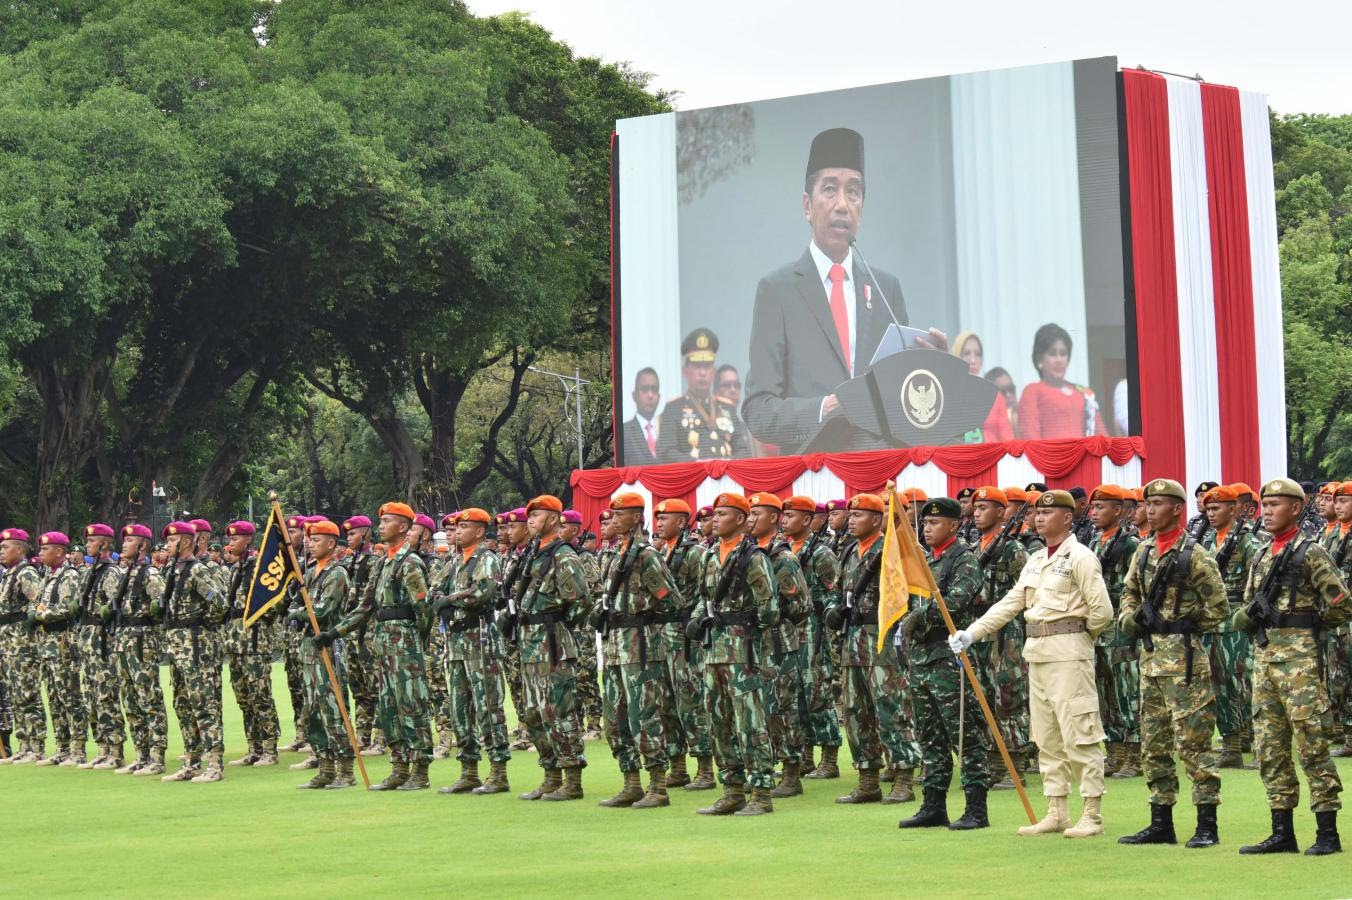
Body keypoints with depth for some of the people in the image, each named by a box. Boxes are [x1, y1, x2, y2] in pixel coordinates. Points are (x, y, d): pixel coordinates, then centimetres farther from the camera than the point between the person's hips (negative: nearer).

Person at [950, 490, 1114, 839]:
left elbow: (1101, 610, -13)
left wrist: (1080, 637, 3)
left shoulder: (1079, 557, -9)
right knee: (1046, 739, 10)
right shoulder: (1036, 560, 16)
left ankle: (1092, 816, -3)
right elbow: (1010, 603, 14)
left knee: (1079, 735, -7)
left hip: (1069, 653, -9)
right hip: (1037, 653, 9)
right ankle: (1056, 813, 15)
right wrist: (971, 632, 5)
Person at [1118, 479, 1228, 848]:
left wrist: (1184, 627, -5)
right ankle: (1161, 824, 18)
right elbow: (1129, 593, 22)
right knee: (1153, 744, 11)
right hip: (1150, 655, 8)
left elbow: (1218, 607, -7)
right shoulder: (1144, 551, 12)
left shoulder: (1193, 555, -9)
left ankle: (1207, 825, -3)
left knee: (1193, 741, -7)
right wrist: (1131, 618, 3)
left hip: (1183, 656, -8)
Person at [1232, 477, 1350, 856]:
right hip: (1263, 655, 8)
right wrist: (1248, 616, 2)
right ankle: (1283, 832, 13)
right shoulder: (1261, 558, 17)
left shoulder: (1311, 553, -4)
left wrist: (1305, 624, 0)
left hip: (1299, 656, -8)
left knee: (1312, 745, -6)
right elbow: (1244, 613, 23)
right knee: (1270, 749, 7)